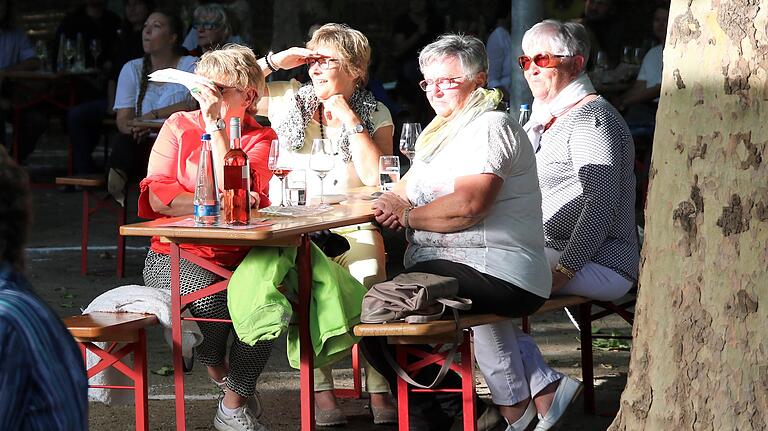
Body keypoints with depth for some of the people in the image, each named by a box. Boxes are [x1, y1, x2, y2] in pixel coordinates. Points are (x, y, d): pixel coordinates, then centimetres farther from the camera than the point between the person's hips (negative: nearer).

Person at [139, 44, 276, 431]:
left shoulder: (260, 138, 6)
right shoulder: (178, 126, 9)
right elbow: (157, 196, -4)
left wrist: (215, 126, -12)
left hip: (240, 255, 0)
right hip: (178, 254, 0)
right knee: (206, 298, -33)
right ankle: (224, 378, 3)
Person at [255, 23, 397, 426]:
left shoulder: (376, 115, 7)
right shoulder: (290, 100, 11)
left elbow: (375, 177, -9)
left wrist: (350, 119, -8)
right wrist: (275, 61, 3)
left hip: (352, 230, 0)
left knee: (369, 262, -34)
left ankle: (378, 389, -29)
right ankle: (321, 389, -30)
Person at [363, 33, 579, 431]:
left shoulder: (490, 127, -8)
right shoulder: (443, 131, 24)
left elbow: (467, 205, -21)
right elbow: (408, 189, 25)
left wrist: (407, 216, -8)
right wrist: (393, 201, 0)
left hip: (493, 275, -11)